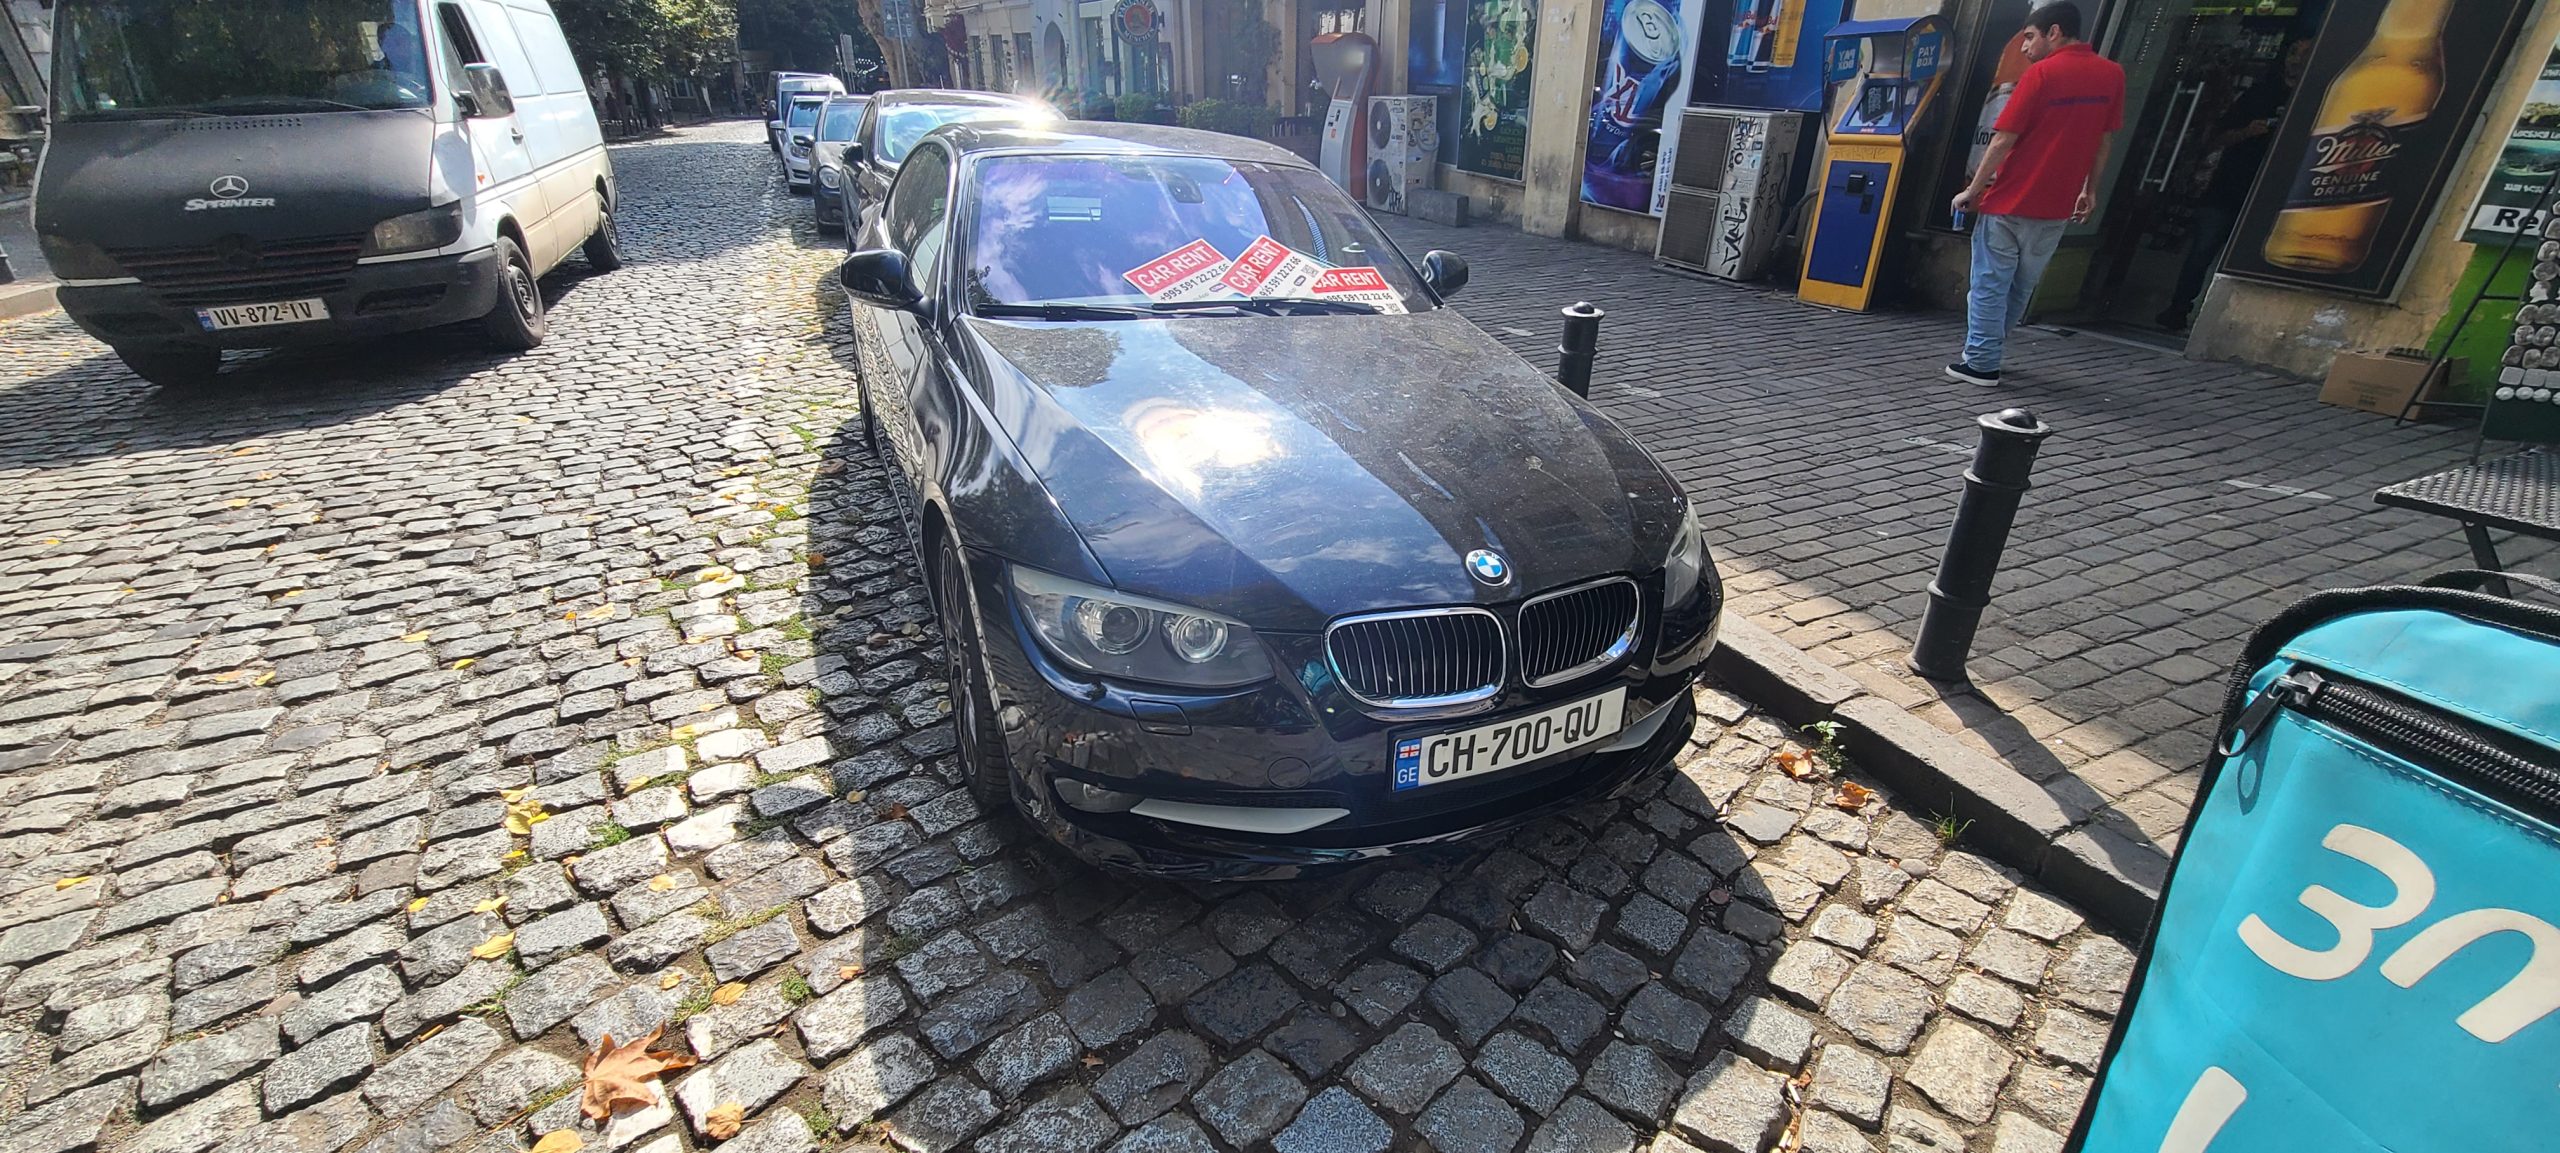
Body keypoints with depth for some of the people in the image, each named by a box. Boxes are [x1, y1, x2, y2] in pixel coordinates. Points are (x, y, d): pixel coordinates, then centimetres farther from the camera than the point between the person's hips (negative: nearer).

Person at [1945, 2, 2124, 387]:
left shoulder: (2041, 73, -10)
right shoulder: (2112, 74, 7)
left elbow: (2003, 141, -13)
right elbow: (2105, 139, 12)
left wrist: (1973, 191, -6)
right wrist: (2089, 190, 20)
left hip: (2010, 202, -6)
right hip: (2057, 208, 6)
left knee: (1990, 285, 1)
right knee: (2021, 287, 15)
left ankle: (1981, 364, 1)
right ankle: (1985, 353, 22)